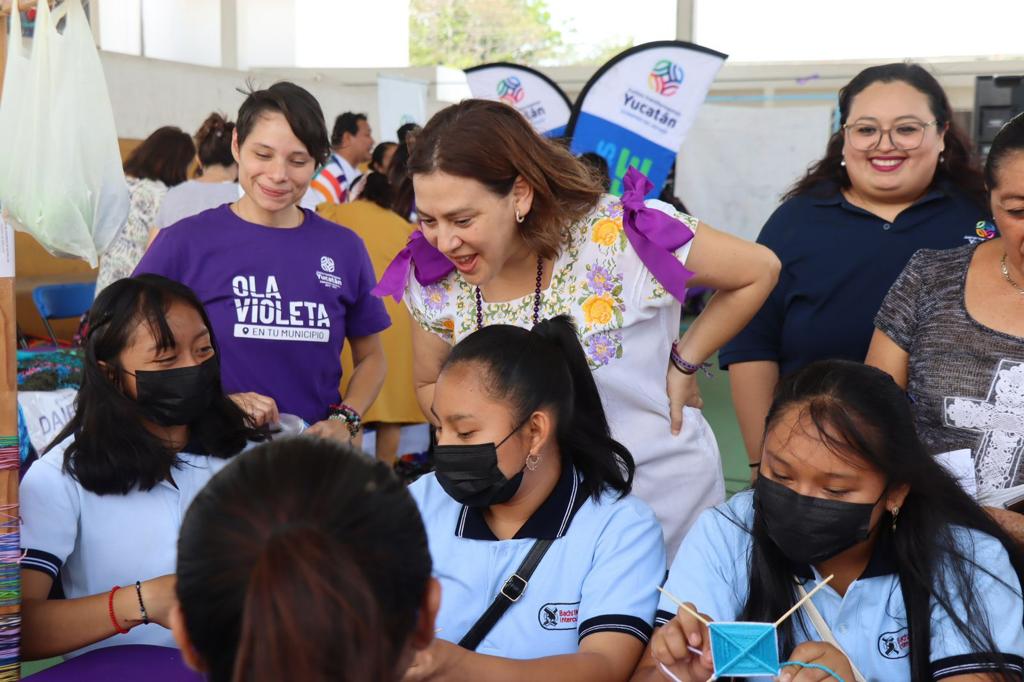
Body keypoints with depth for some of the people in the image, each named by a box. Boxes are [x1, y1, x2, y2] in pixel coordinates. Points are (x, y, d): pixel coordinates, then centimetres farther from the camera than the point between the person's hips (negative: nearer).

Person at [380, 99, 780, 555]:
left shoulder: (618, 238, -25)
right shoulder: (433, 278, -11)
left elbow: (760, 271, -11)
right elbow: (431, 385, 6)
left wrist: (683, 364, -12)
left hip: (663, 496, -3)